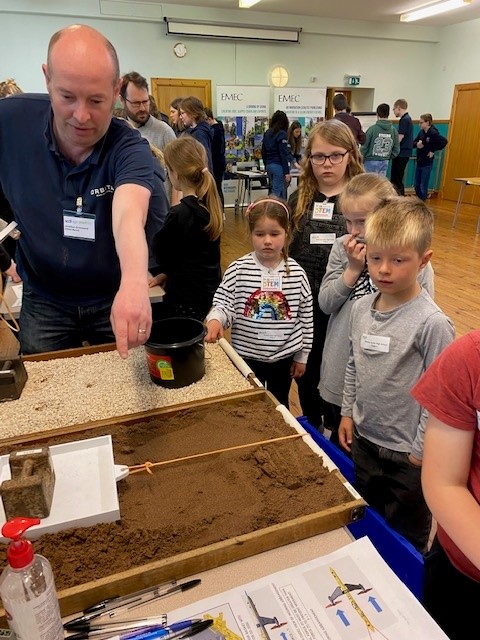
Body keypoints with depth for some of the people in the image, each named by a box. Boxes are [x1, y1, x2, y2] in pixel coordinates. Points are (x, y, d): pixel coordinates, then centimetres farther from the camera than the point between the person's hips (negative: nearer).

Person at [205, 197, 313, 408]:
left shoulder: (296, 273, -8)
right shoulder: (238, 270, -12)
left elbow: (306, 317, -1)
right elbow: (224, 304, -10)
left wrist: (302, 355, 4)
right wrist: (215, 319, -34)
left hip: (284, 356, 1)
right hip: (247, 356, -1)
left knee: (279, 406, 22)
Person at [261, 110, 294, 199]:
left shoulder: (267, 133, 12)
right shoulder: (282, 134, -10)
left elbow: (263, 152, 17)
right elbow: (284, 154, -15)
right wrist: (287, 172, -16)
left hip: (269, 166, 8)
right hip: (279, 166, -8)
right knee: (277, 193, -8)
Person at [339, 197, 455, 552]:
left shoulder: (432, 322, -24)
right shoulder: (361, 308, -5)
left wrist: (422, 447, -13)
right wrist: (348, 412, 8)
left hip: (407, 453, -6)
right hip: (364, 438, 6)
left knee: (405, 539, 18)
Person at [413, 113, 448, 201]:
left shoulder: (433, 133, -15)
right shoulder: (421, 132, 3)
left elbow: (444, 142, -20)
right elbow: (414, 143, 11)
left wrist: (433, 151, -13)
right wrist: (417, 144, -11)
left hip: (427, 163, -7)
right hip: (419, 162, 7)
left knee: (423, 187, -1)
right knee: (417, 186, 14)